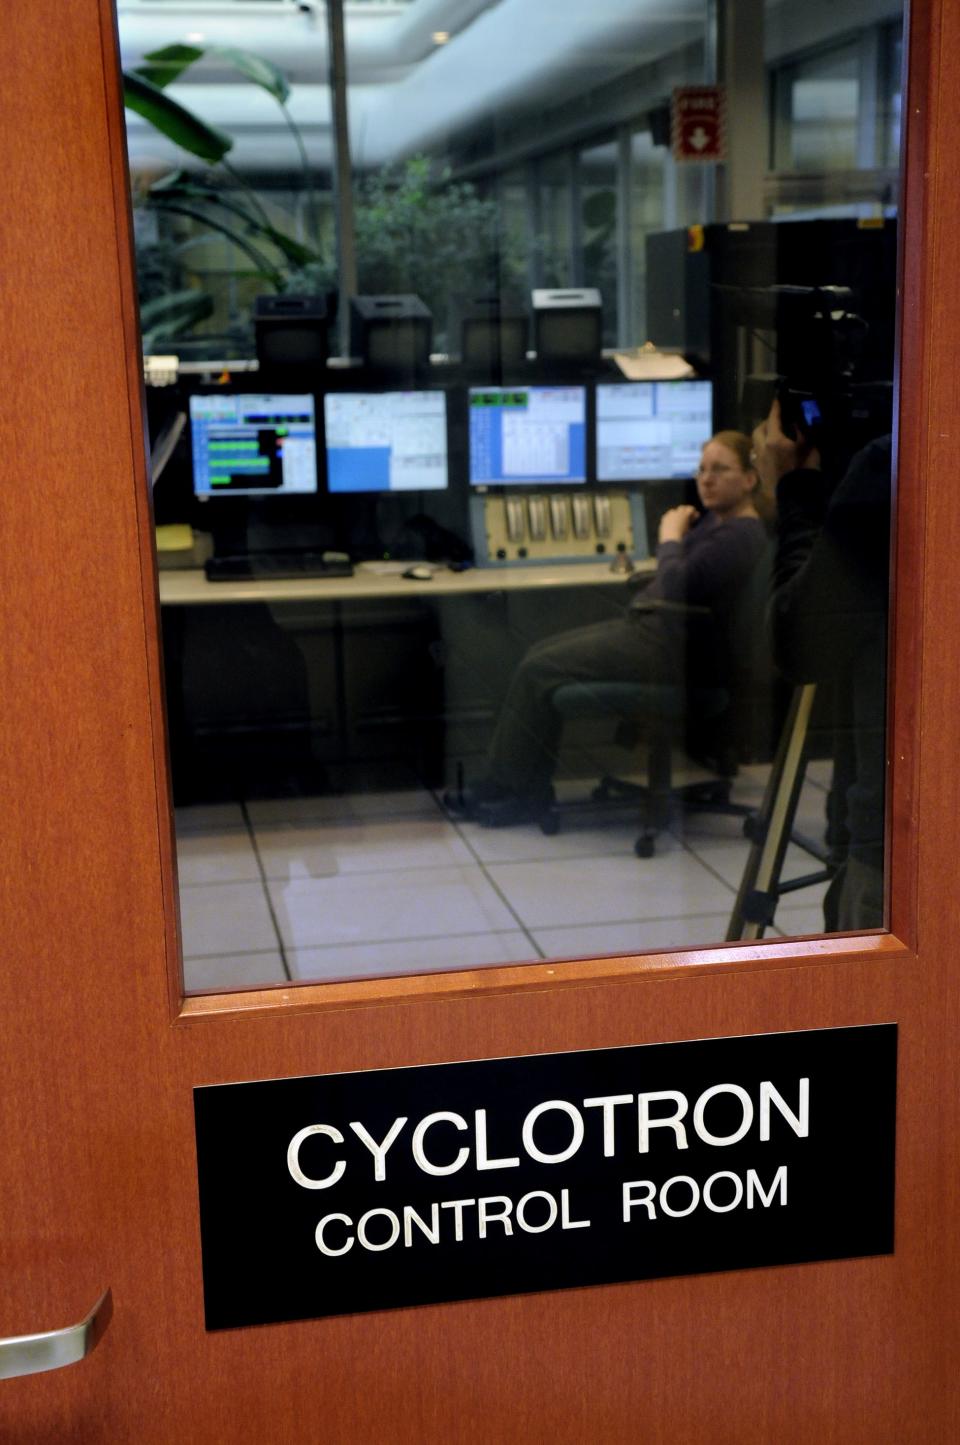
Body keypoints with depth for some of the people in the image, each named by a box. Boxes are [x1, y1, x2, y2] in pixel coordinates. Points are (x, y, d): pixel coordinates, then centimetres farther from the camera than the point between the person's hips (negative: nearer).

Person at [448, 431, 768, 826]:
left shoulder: (742, 536, -18)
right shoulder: (714, 520, 14)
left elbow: (677, 586, -23)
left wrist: (670, 537, -9)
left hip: (670, 648, -11)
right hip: (647, 626, 11)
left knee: (539, 671, -12)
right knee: (539, 654, 4)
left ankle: (518, 791, 1)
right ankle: (507, 785, 4)